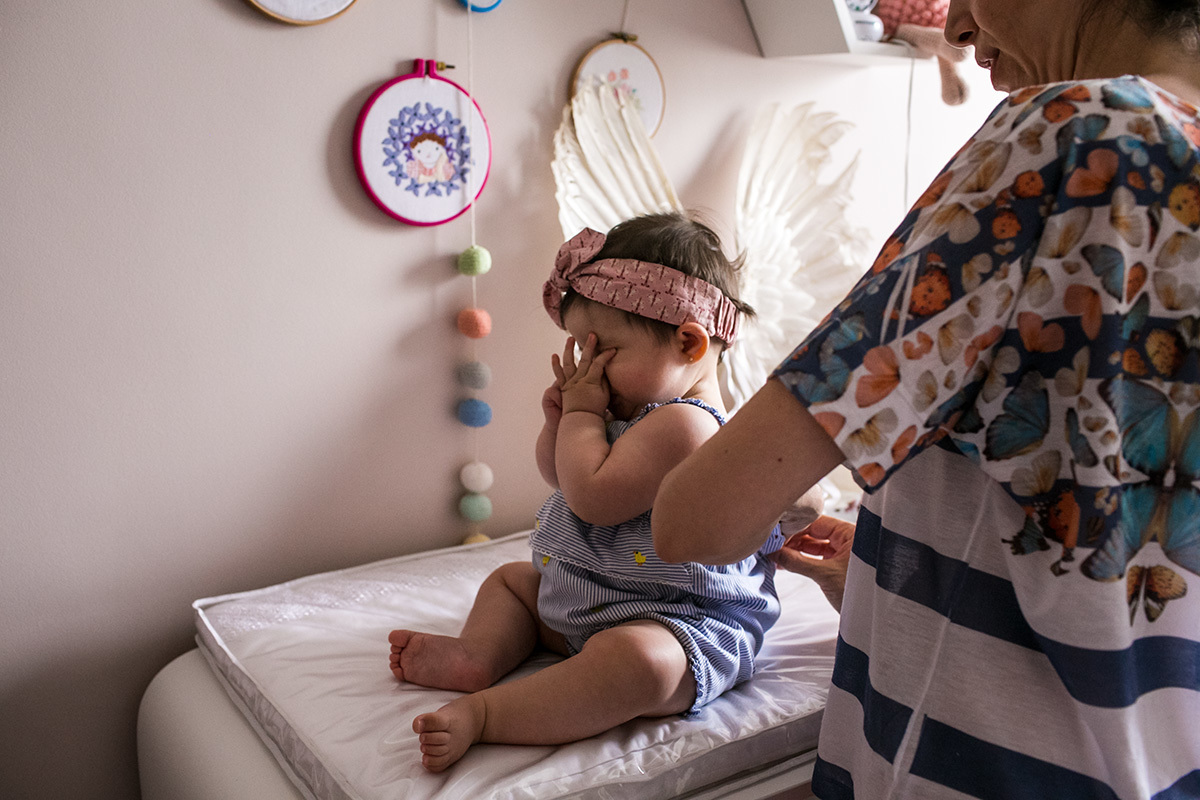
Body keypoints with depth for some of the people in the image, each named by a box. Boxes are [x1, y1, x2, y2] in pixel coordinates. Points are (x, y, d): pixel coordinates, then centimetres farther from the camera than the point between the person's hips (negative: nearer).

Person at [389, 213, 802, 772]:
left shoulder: (682, 422, -24)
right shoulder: (643, 407, 9)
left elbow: (593, 496, -31)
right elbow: (561, 476, 19)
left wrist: (583, 413, -16)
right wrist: (561, 422, -2)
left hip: (678, 624, -11)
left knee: (636, 659, -43)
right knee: (509, 580, 23)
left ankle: (481, 715, -40)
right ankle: (478, 657, -3)